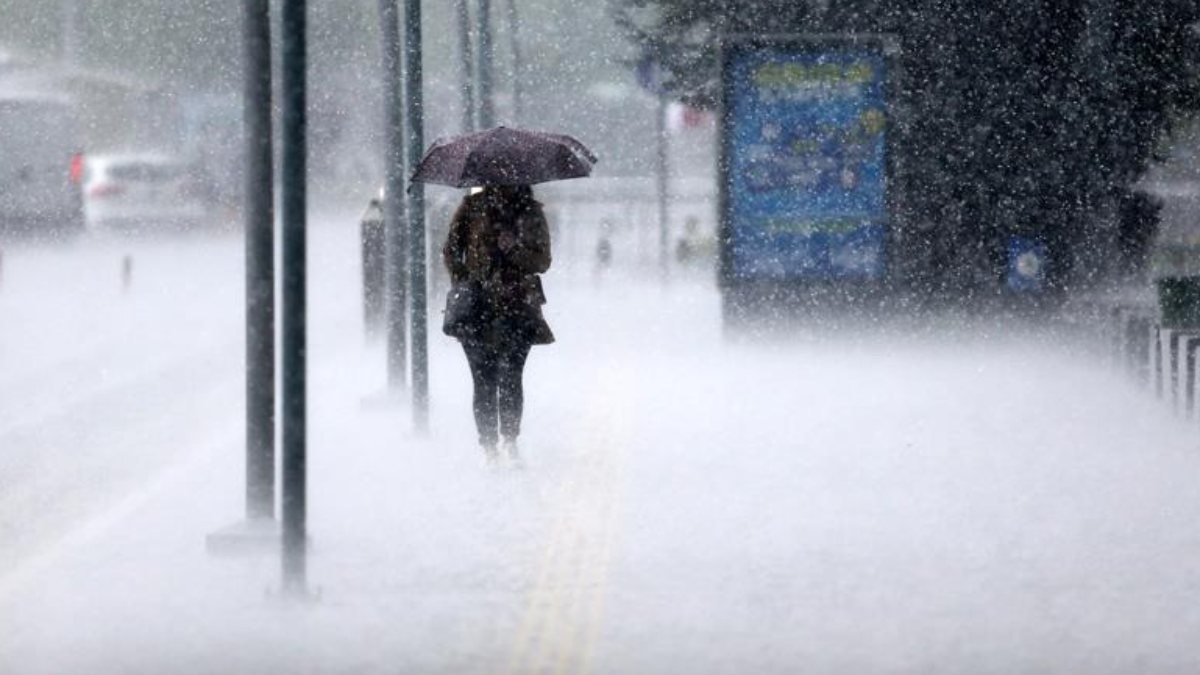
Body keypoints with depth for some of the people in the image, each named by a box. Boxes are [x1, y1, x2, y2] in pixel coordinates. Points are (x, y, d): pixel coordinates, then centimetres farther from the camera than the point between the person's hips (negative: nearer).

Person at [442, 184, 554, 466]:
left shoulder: (530, 213, 7)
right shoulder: (473, 207, 7)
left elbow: (542, 260, 3)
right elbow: (451, 250, 10)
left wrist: (512, 249, -14)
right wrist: (462, 284, -3)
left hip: (518, 308, 0)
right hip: (478, 308, 0)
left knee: (511, 377, -9)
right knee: (484, 381, -3)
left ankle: (509, 440, 6)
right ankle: (489, 447, 4)